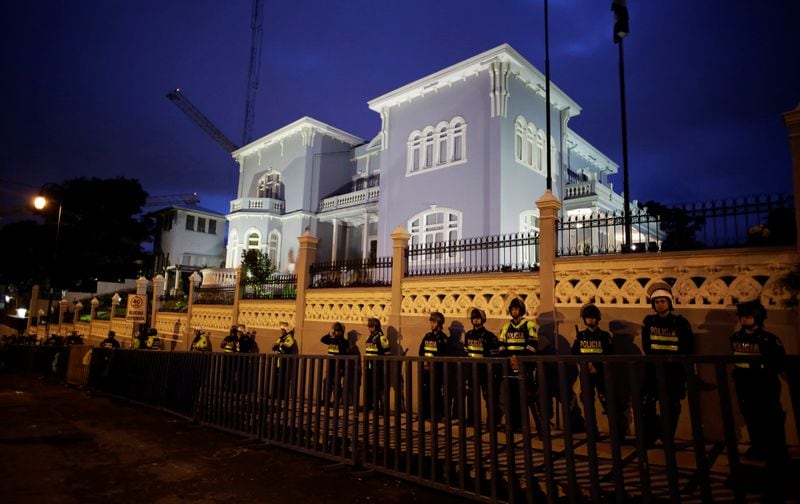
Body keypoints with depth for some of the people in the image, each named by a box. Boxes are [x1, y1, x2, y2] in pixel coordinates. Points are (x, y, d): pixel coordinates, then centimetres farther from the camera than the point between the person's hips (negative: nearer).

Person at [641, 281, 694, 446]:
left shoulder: (681, 323, -2)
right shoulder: (648, 321, 4)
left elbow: (688, 348, 0)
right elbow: (646, 347, 7)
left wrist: (671, 358, -8)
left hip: (674, 370, -1)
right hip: (653, 368, 2)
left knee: (671, 407, 6)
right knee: (645, 404, -4)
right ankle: (649, 437, 14)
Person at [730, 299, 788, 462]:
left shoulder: (769, 339, -10)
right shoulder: (736, 338, 6)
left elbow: (780, 362, -10)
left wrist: (766, 372, -17)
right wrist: (737, 372, 9)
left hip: (765, 385, -5)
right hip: (744, 385, 5)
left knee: (771, 418, 0)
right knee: (751, 418, 13)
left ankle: (778, 453, 13)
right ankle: (759, 448, 26)